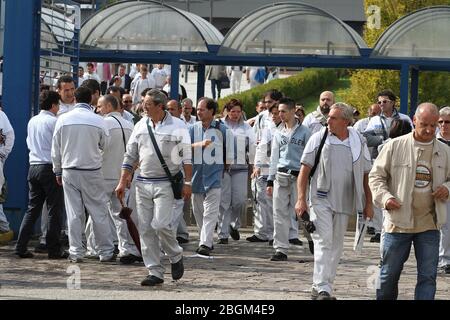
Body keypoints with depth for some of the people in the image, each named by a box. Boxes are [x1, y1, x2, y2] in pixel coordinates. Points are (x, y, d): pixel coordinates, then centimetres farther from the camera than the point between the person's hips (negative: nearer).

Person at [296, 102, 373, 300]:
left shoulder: (359, 142, 5)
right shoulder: (318, 139, -2)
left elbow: (366, 175, 12)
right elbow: (304, 170, -1)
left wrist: (368, 204, 9)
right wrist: (301, 199, -9)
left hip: (344, 202, 4)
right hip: (321, 200, -3)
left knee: (336, 245, 9)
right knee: (323, 242, -13)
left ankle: (321, 288, 19)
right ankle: (322, 288, -17)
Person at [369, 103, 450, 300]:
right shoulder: (395, 146, -3)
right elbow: (376, 176, 3)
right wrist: (385, 197, -13)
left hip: (429, 224, 2)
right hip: (399, 221, -2)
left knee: (428, 276, -1)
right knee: (390, 273, 9)